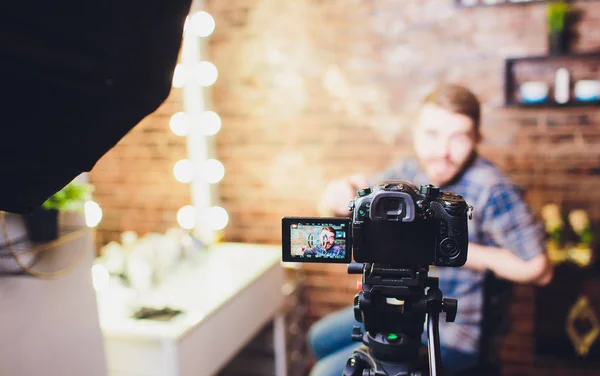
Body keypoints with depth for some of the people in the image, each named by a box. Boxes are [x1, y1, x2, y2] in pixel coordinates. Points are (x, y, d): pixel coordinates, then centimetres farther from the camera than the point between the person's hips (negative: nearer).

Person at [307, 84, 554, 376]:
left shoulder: (490, 190, -28)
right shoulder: (410, 172, -7)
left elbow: (538, 269, -23)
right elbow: (331, 209, -1)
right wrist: (336, 197, -26)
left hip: (451, 333, -7)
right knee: (320, 338, 23)